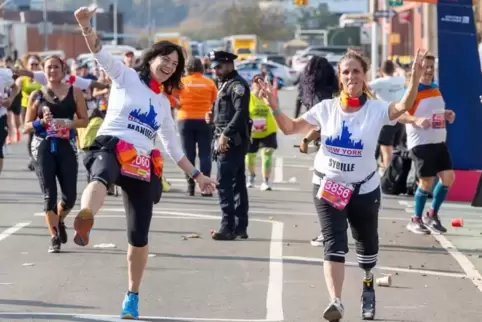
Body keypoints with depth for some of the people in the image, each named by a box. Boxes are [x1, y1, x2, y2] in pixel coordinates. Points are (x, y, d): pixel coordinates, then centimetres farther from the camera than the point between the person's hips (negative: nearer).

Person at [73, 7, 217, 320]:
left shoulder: (163, 102, 23)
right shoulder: (126, 76, 7)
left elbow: (174, 147, 30)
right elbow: (100, 52, -10)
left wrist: (197, 175, 26)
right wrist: (86, 25, -28)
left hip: (143, 166, 6)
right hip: (111, 148, -5)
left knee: (139, 238, 3)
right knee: (102, 177, -44)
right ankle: (85, 219, -78)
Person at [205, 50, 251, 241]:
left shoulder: (237, 85, -12)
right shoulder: (226, 85, 19)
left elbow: (241, 113, -22)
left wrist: (225, 135, -26)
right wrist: (213, 118, 6)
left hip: (232, 141, -10)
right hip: (227, 141, 10)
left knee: (224, 183, -13)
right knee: (238, 184, 11)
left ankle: (228, 227, -14)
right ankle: (240, 227, 15)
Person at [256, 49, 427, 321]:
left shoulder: (376, 109, -10)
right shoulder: (327, 108, -4)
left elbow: (403, 107, -29)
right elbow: (290, 128, 2)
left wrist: (415, 79, -43)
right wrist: (274, 106, -14)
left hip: (364, 188, 0)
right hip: (328, 186, 0)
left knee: (366, 243, 18)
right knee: (335, 243, -14)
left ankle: (368, 287, 46)